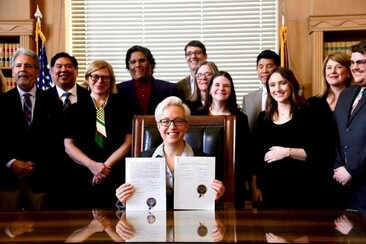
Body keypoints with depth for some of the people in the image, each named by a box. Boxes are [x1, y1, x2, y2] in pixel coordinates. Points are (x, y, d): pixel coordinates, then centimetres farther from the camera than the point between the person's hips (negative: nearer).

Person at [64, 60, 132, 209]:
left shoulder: (121, 106, 7)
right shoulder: (76, 109, 9)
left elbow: (128, 142, 0)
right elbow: (69, 145, 2)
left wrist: (106, 166, -10)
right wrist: (93, 165, -12)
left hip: (117, 177, 0)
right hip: (84, 178, 1)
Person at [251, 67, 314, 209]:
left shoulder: (306, 114, -2)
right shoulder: (264, 117, 9)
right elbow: (256, 155, 10)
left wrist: (287, 152, -16)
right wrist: (254, 187, 6)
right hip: (267, 189, 3)